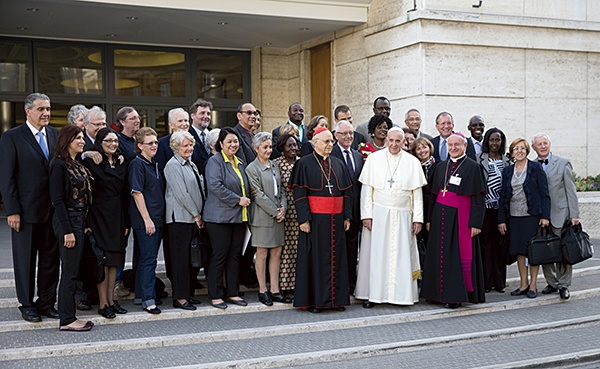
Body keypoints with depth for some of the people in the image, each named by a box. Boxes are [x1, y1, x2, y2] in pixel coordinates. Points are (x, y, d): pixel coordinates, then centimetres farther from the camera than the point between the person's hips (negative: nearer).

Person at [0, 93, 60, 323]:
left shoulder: (55, 135, 7)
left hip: (53, 209, 5)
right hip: (26, 210, -4)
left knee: (51, 259, 10)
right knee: (25, 260, 8)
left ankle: (47, 303, 22)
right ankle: (27, 305, 20)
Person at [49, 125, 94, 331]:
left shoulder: (78, 165, 15)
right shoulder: (59, 165, -11)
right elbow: (57, 199, -15)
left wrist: (85, 225, 10)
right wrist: (67, 230, -18)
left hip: (79, 221, 9)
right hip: (67, 221, -9)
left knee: (72, 270, 11)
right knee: (69, 271, -5)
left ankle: (68, 316, 18)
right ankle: (67, 320, 1)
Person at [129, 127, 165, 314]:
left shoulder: (154, 164, 16)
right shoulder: (137, 164, -10)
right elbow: (136, 192, -15)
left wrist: (159, 218, 16)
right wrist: (147, 219, -18)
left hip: (157, 218, 8)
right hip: (145, 219, -8)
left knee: (147, 257, 13)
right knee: (149, 258, -7)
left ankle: (141, 295, 22)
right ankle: (148, 299, -3)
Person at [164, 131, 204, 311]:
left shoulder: (191, 165, 18)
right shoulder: (173, 165, -9)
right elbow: (181, 193, -14)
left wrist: (199, 214, 11)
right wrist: (196, 214, -11)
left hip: (193, 218, 8)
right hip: (179, 217, -8)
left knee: (191, 257, 9)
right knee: (180, 257, -5)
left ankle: (188, 293, 17)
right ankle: (179, 297, -1)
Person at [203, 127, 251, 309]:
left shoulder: (240, 163, 17)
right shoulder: (215, 161, -6)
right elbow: (215, 186, -19)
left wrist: (246, 201, 7)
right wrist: (238, 200, -17)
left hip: (239, 217, 7)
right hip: (220, 217, -7)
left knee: (235, 255, 9)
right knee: (219, 255, -3)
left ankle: (233, 293, 17)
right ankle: (215, 295, 5)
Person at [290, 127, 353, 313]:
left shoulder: (338, 163, 12)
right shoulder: (304, 163, -3)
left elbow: (346, 191, 13)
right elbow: (299, 194, -8)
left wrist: (347, 217, 7)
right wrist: (304, 219, -15)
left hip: (336, 219, 5)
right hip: (315, 219, -5)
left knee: (336, 258, 8)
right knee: (315, 258, 0)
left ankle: (336, 298, 16)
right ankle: (313, 300, 7)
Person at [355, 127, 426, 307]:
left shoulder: (412, 162, 4)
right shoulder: (374, 159, 1)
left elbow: (417, 193, 5)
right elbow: (366, 189, 0)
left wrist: (417, 218, -1)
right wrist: (366, 215, -7)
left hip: (402, 216, 1)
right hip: (377, 214, -1)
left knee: (401, 254, 3)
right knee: (375, 253, 2)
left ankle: (401, 293, 12)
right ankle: (371, 294, 9)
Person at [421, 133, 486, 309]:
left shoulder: (473, 167, -3)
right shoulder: (440, 167, 13)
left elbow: (478, 198, -6)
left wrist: (475, 223, -12)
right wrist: (429, 219, 13)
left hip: (461, 217, -5)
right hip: (441, 217, 5)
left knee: (462, 255, -3)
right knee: (442, 255, 6)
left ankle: (457, 295, 2)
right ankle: (442, 292, 12)